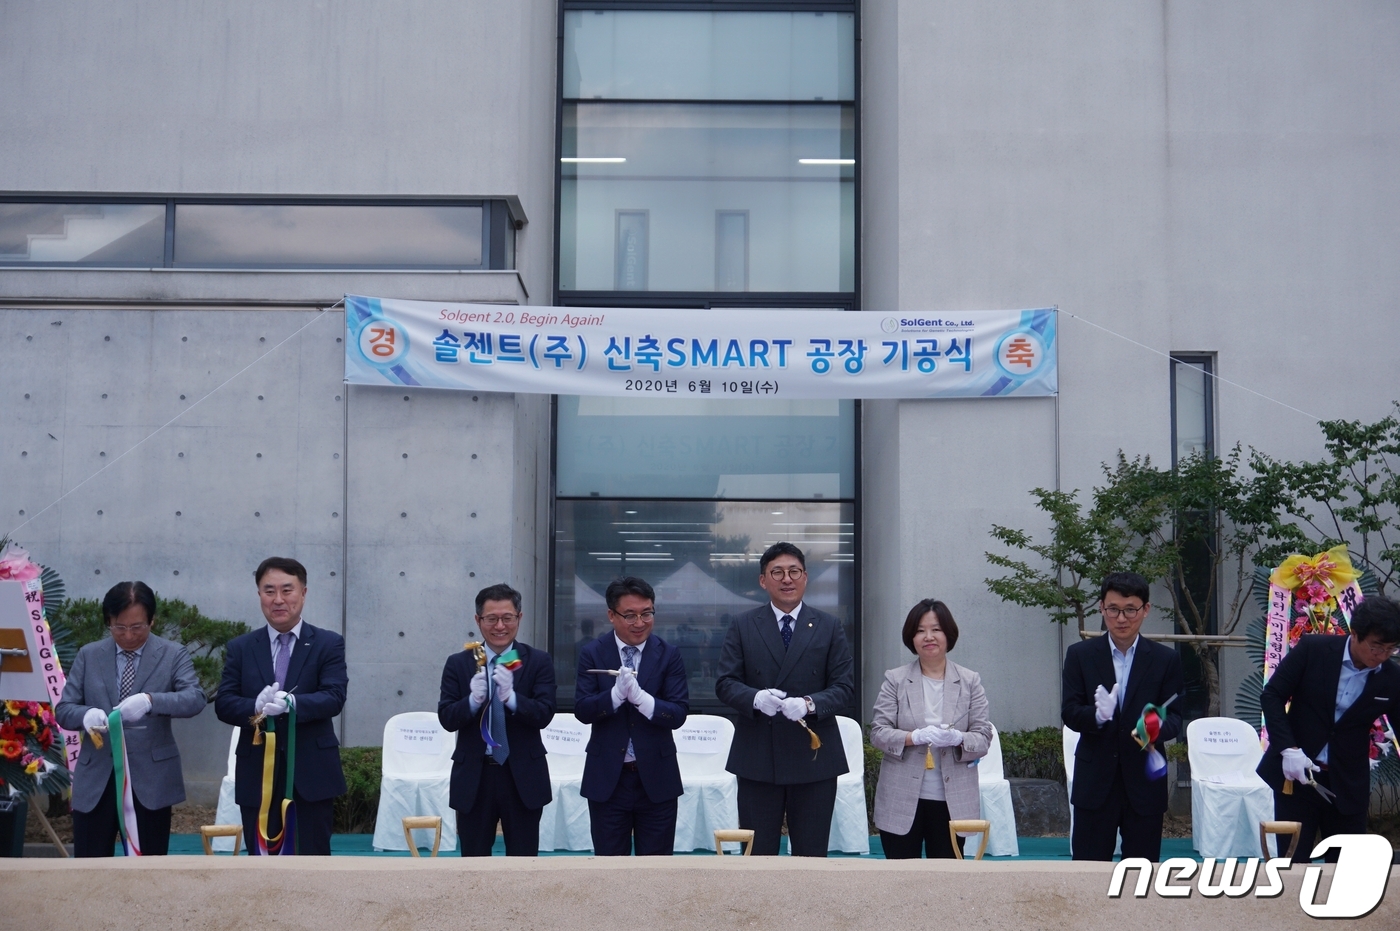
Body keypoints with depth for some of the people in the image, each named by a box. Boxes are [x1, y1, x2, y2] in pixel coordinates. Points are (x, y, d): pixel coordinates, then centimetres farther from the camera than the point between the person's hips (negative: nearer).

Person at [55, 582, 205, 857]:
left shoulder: (173, 655, 0)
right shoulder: (88, 655, 7)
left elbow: (195, 699, -15)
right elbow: (63, 709, 4)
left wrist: (150, 700, -33)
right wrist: (86, 715, -21)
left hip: (151, 779, -2)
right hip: (96, 778, 2)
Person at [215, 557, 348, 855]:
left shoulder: (329, 644, 1)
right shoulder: (240, 648, 8)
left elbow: (334, 698, -11)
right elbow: (223, 703, 0)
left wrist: (291, 703, -29)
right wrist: (256, 707, -22)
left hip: (312, 773, -2)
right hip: (257, 775, 2)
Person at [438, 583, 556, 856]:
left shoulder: (538, 661, -1)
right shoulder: (458, 664, 2)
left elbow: (544, 715, -11)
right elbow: (446, 718, -4)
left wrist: (511, 697, -29)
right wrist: (473, 699, -24)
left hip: (523, 777, -1)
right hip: (473, 777, 1)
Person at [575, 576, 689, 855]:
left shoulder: (668, 655, -1)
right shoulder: (592, 654, -1)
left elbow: (679, 714, -10)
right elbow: (582, 710, -10)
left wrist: (639, 696, -26)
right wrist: (616, 694, -28)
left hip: (656, 778, 0)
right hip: (607, 778, 0)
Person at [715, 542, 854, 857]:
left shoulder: (829, 627, 7)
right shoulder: (742, 627, 7)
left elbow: (845, 686, 1)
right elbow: (725, 683, 1)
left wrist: (810, 703, -19)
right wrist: (755, 698, -20)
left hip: (813, 759, 0)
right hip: (757, 758, 0)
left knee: (811, 854, 5)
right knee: (758, 853, 4)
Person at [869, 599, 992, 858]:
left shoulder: (970, 682, 6)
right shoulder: (895, 680, 4)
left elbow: (983, 737, 1)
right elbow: (878, 732, -2)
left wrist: (958, 739, -21)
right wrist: (915, 737, -20)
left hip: (952, 801, 1)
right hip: (902, 800, -1)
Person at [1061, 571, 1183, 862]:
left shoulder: (1166, 660, 3)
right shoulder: (1080, 655, 3)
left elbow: (1175, 717, 0)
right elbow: (1069, 713, -3)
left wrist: (1158, 726, -25)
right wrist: (1097, 714, -26)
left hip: (1145, 784, 0)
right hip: (1095, 782, 0)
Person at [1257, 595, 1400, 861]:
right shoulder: (1312, 649, -10)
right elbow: (1272, 696, -6)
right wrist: (1288, 749, -17)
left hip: (1348, 784, 2)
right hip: (1296, 773, -2)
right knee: (1293, 861, 3)